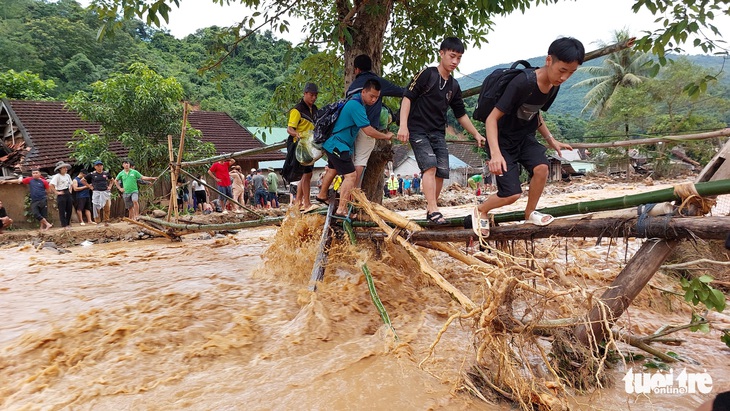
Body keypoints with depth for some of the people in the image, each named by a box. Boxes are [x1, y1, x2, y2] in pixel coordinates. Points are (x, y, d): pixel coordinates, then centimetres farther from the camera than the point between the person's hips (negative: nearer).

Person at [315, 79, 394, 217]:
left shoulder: (356, 102, 6)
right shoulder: (356, 106, -25)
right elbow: (369, 130, -26)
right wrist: (386, 136, -12)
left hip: (334, 144, 11)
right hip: (338, 146, -11)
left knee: (333, 170, 28)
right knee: (351, 175, -17)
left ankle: (322, 195, 48)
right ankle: (341, 210, -19)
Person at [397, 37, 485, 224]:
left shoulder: (454, 86, 13)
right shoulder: (427, 74, -5)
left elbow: (461, 114, 21)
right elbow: (407, 97, -10)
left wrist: (476, 134, 16)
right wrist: (403, 125, -20)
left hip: (438, 133, 6)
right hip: (418, 130, -6)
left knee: (441, 172, -2)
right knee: (430, 166, -22)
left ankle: (430, 210, 13)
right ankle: (433, 210, -22)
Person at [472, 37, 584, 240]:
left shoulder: (554, 87, -4)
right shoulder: (522, 83, -29)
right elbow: (492, 118, -29)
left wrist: (552, 140, 7)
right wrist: (495, 153, -40)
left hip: (525, 137, 7)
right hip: (503, 140, -6)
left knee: (541, 167, -20)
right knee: (512, 194, -13)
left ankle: (530, 213, 6)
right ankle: (480, 210, 18)